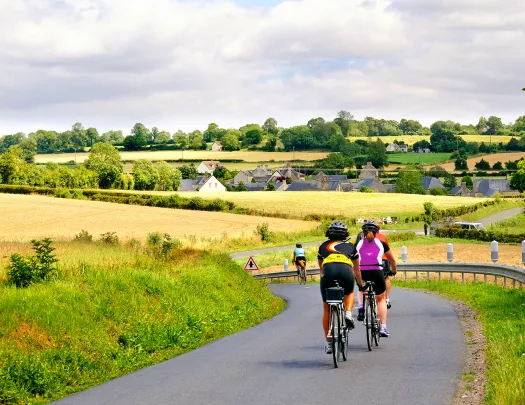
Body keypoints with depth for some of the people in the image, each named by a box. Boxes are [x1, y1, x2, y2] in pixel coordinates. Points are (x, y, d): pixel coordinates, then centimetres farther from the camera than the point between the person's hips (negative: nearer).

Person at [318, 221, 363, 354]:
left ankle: (329, 343, 17)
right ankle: (348, 314, 8)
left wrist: (324, 280, 62)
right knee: (349, 293, 35)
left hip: (328, 270, 0)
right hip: (346, 270, 0)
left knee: (327, 309, 16)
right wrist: (361, 285, 60)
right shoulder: (350, 246, 32)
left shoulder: (323, 246, 32)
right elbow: (357, 271, 44)